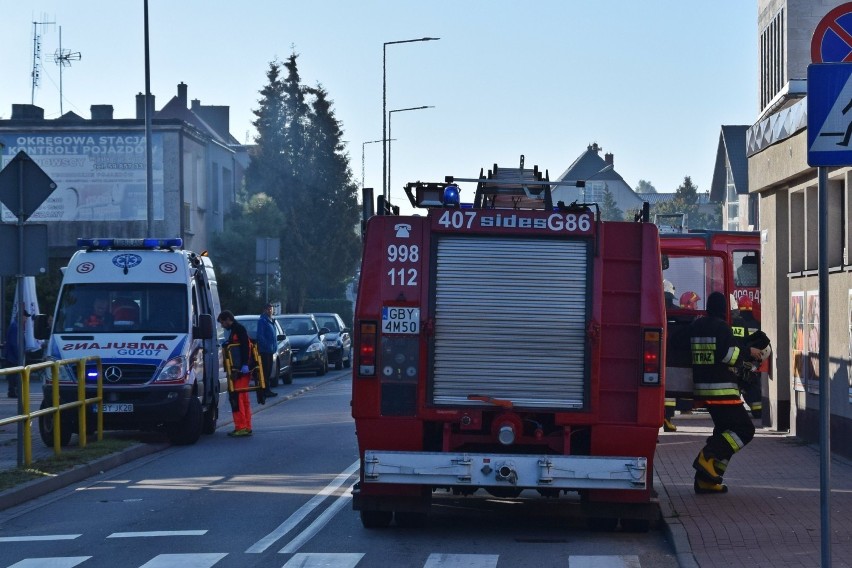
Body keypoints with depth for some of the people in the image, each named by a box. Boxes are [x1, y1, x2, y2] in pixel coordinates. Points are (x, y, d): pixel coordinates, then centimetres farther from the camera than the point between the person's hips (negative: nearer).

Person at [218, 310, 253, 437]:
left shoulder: (239, 329, -7)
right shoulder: (234, 331, 23)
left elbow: (245, 346, -18)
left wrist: (245, 365, -25)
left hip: (241, 370, -11)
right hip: (239, 371, 11)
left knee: (237, 398, -13)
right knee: (243, 399, 12)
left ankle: (241, 427, -14)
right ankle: (246, 427, 16)